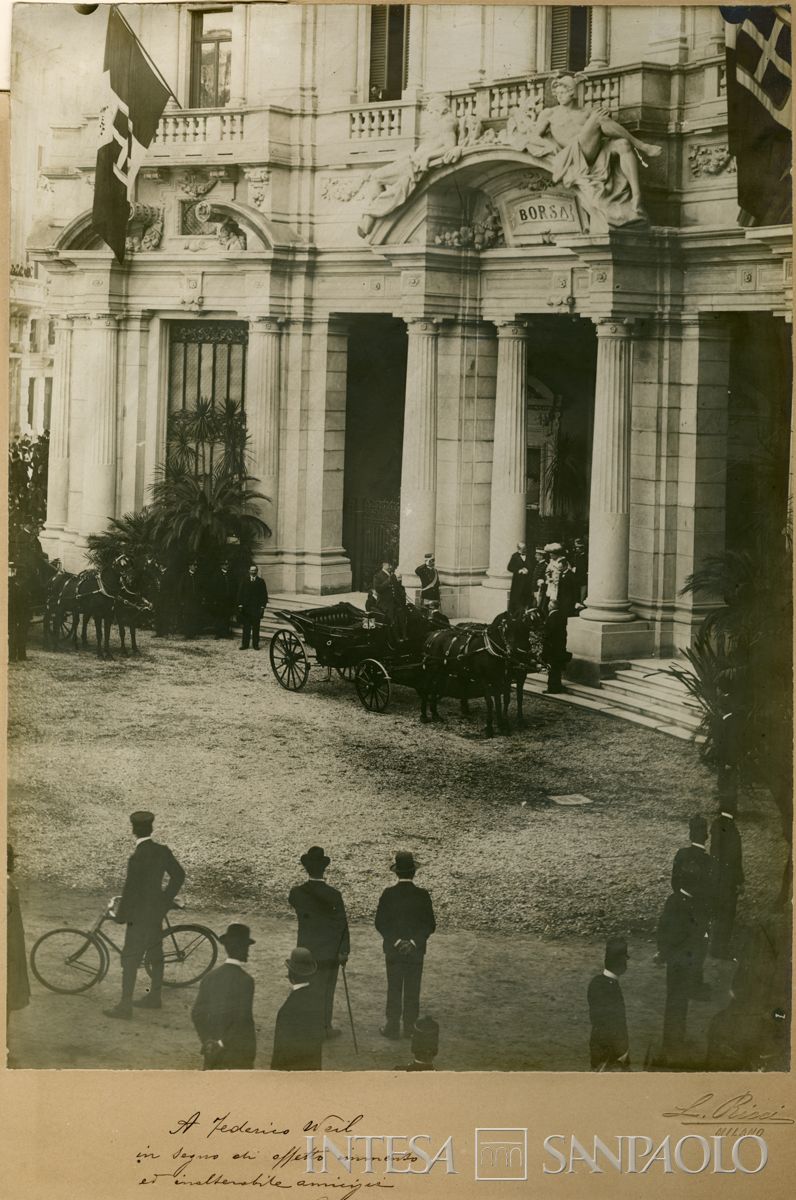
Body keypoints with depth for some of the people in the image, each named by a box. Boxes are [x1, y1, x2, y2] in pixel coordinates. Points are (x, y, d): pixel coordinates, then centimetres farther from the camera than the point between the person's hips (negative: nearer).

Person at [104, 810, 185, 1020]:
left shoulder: (137, 858, -24)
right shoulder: (162, 851, -2)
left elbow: (130, 890, -22)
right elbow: (178, 875, 9)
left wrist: (119, 915, -10)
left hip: (140, 916, -8)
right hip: (157, 912, 8)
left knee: (130, 960, -2)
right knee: (155, 954, 19)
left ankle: (125, 1007, 1)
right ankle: (154, 997, 33)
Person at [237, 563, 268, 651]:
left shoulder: (261, 582, 6)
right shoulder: (245, 581, 9)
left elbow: (264, 595, 4)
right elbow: (240, 594, 8)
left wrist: (262, 606, -4)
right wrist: (240, 604, -1)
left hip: (257, 608, -1)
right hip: (246, 608, 1)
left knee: (256, 627, 2)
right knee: (246, 627, 1)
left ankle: (255, 644, 7)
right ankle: (244, 644, 3)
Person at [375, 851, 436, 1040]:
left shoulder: (388, 894, -10)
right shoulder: (422, 895, -10)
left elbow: (380, 923, -10)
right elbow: (430, 925, -10)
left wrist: (395, 941, -10)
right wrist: (414, 941, -11)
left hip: (393, 951, 0)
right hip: (416, 952, 0)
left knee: (394, 989, 9)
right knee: (412, 991, 10)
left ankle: (393, 1028, 12)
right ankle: (410, 1028, 15)